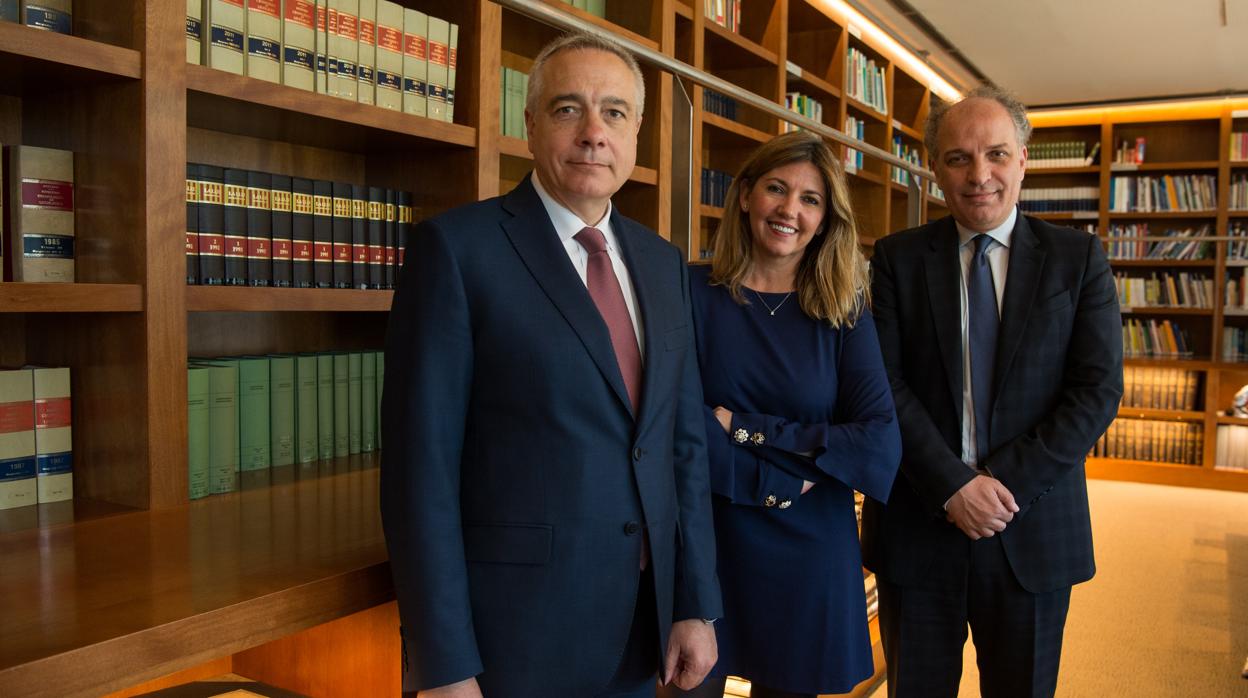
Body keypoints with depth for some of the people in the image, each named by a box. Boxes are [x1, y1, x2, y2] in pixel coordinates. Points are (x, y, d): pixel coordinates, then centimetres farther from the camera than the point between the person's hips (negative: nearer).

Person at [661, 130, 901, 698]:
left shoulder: (843, 311, -1)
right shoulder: (693, 293, -6)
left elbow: (881, 444, -12)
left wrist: (746, 429, -15)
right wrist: (776, 479, -15)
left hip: (809, 557, 2)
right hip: (701, 545, -1)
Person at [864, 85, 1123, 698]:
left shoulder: (1078, 257, 1)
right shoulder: (898, 258, 0)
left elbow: (1099, 389, -5)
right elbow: (884, 384, -7)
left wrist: (1006, 484, -14)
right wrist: (954, 486, -16)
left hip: (1033, 529, 1)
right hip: (916, 524, 0)